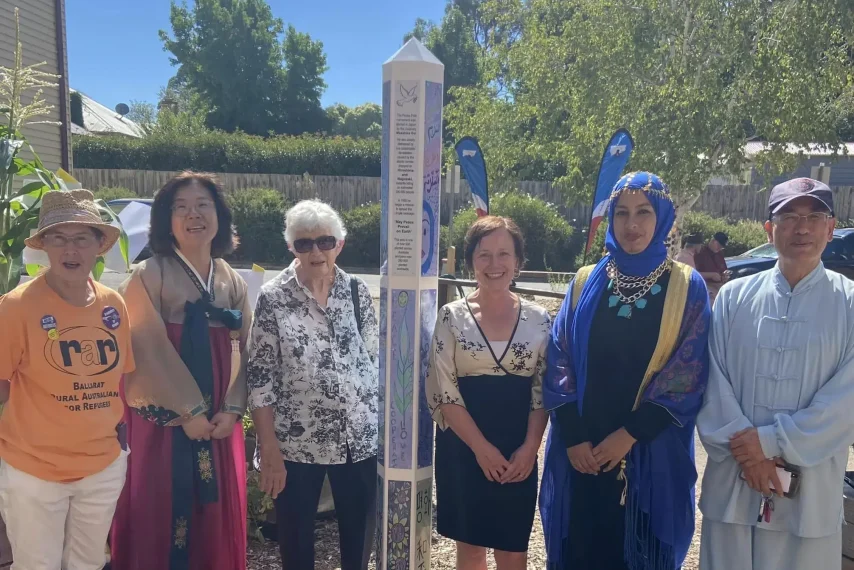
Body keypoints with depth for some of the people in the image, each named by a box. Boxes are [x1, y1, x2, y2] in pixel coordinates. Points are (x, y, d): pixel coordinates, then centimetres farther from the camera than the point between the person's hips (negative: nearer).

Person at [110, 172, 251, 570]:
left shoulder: (233, 282, 8)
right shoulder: (149, 277, -7)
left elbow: (242, 351, 6)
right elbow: (150, 351, -13)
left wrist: (232, 409, -6)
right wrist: (189, 410, -13)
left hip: (220, 422, 5)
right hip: (163, 420, -4)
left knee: (218, 517, 12)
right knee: (160, 516, 5)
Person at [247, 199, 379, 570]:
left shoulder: (357, 291, 2)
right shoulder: (272, 298, -8)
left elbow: (377, 361, 7)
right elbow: (260, 378, -8)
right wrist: (269, 450, -10)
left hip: (361, 439, 3)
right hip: (296, 443, -2)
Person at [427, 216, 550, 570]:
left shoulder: (538, 319, 1)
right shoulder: (452, 317, -5)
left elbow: (543, 390, 3)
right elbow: (443, 392, -8)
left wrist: (529, 447, -8)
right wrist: (482, 447, -13)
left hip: (519, 453, 1)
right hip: (463, 448, -1)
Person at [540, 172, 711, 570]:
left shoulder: (687, 287, -2)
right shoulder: (586, 282, 3)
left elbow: (688, 375, -7)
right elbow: (559, 362, 0)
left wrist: (629, 435, -12)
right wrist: (573, 437, -9)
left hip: (651, 454, -1)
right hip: (580, 451, 2)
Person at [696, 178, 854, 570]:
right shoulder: (734, 297, 4)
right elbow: (711, 380, -1)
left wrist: (772, 442, -13)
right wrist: (745, 451, -11)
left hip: (810, 489, -1)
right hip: (732, 482, 1)